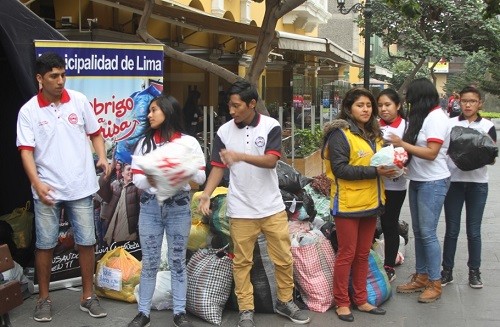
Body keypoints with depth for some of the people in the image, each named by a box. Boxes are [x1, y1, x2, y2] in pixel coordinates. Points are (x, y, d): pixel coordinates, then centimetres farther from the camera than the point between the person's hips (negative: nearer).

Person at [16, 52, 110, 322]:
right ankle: (44, 298, 22)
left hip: (81, 187, 2)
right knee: (45, 245, 6)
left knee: (87, 242, 6)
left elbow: (95, 132, 10)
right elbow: (26, 151, -8)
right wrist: (37, 184, -20)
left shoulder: (79, 101, 1)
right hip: (48, 189, -1)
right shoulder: (28, 111, -4)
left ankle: (87, 296, 21)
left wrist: (102, 158, -7)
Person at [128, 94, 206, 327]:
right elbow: (136, 177, 2)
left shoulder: (188, 142, 2)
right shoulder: (144, 142, 9)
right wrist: (149, 180, -19)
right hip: (150, 206, 2)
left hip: (179, 207, -2)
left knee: (177, 261, 7)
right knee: (149, 262, 7)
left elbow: (200, 177, -2)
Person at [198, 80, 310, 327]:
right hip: (240, 209, 1)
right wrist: (206, 194, -14)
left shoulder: (271, 126, -6)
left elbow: (271, 160, -16)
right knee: (242, 261, 6)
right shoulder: (224, 132, 0)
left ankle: (285, 302, 27)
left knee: (283, 257, 8)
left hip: (272, 206, 0)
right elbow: (218, 167, 1)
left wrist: (240, 156, -29)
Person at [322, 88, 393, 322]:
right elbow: (340, 169, -20)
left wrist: (389, 167, 3)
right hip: (348, 204, -7)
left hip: (370, 202, 7)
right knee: (347, 254, 1)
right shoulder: (340, 133, -11)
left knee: (363, 254, 13)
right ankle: (342, 303, 13)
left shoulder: (374, 133, 15)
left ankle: (360, 300, 24)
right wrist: (374, 171, -24)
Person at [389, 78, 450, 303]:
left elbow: (431, 153, -21)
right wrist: (402, 146, -5)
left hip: (433, 183, -9)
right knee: (418, 232, 13)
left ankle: (435, 284, 6)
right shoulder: (423, 117, 12)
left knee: (427, 233, -5)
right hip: (417, 181, 9)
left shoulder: (436, 118, -15)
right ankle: (421, 277, 23)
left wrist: (403, 144, -17)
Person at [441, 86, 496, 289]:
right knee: (452, 230, 5)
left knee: (474, 231, 7)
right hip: (453, 181, 0)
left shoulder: (487, 126, 3)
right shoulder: (450, 124, 3)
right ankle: (447, 271, 15)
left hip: (477, 183, 0)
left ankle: (474, 271, 19)